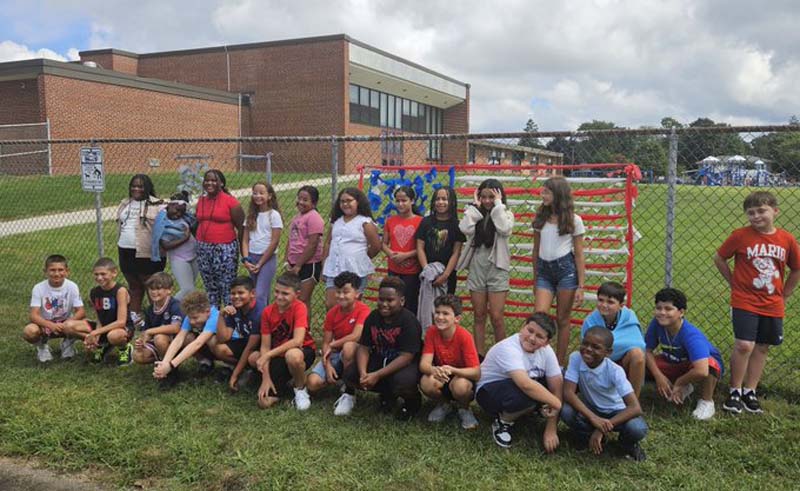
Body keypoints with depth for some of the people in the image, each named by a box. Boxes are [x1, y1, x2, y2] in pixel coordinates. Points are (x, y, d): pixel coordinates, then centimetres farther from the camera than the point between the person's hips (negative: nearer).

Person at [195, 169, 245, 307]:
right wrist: (200, 241, 12)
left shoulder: (230, 201, -7)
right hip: (203, 249, 6)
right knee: (210, 288, 14)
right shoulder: (201, 201, 10)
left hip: (225, 250, -6)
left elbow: (241, 226, -6)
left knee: (227, 288, -5)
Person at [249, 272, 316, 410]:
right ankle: (288, 380, 20)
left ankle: (301, 389, -9)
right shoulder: (267, 312, -7)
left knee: (292, 355, -41)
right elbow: (265, 346, -7)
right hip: (278, 356, 5)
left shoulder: (299, 308, -19)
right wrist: (266, 378, -16)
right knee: (264, 402, -11)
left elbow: (297, 341, -32)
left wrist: (267, 355, -31)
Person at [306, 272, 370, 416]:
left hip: (354, 354, -4)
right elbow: (325, 343, 0)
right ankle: (338, 379, 15)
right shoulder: (332, 313, -1)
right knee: (312, 383, -18)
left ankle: (348, 395, -24)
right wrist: (328, 366, -16)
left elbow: (356, 336, -28)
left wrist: (332, 345, -14)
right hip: (335, 355, 5)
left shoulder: (363, 310, -15)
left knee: (349, 346, -40)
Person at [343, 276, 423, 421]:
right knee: (350, 374, -13)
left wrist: (377, 375, -31)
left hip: (407, 364, -6)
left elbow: (406, 357, -26)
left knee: (402, 381, -38)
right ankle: (387, 394, 12)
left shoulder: (409, 321, -22)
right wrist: (363, 373, -23)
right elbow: (364, 348, -4)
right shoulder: (373, 317, -4)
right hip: (380, 359, 6)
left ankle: (412, 400, 2)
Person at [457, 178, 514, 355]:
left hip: (497, 268, -3)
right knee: (479, 316, 10)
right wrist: (475, 207, -6)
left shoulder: (505, 214, 1)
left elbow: (505, 229, -20)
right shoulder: (475, 214, 6)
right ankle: (479, 355, 18)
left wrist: (498, 205, -12)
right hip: (476, 267, 3)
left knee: (496, 316, -3)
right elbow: (465, 229, -13)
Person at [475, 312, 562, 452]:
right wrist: (557, 404, -35)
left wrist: (551, 430, -21)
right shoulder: (508, 348, -32)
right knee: (528, 394, -37)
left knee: (563, 384, -12)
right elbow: (526, 385, -45)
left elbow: (557, 386, -15)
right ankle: (503, 421, -7)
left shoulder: (546, 351, -12)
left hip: (518, 388, 7)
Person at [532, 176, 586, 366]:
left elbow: (579, 254, 0)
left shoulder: (573, 220, -1)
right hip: (544, 270, 3)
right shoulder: (540, 218, 9)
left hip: (565, 269, -3)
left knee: (562, 320, 4)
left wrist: (580, 286, -4)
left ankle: (560, 363, 14)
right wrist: (535, 279, 17)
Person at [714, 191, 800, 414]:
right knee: (744, 345, -12)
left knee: (762, 348, 10)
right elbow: (719, 259, 2)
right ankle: (735, 391, 6)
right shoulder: (740, 236, -8)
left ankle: (750, 391, 24)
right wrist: (734, 282, 1)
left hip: (772, 305, 4)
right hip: (745, 302, -4)